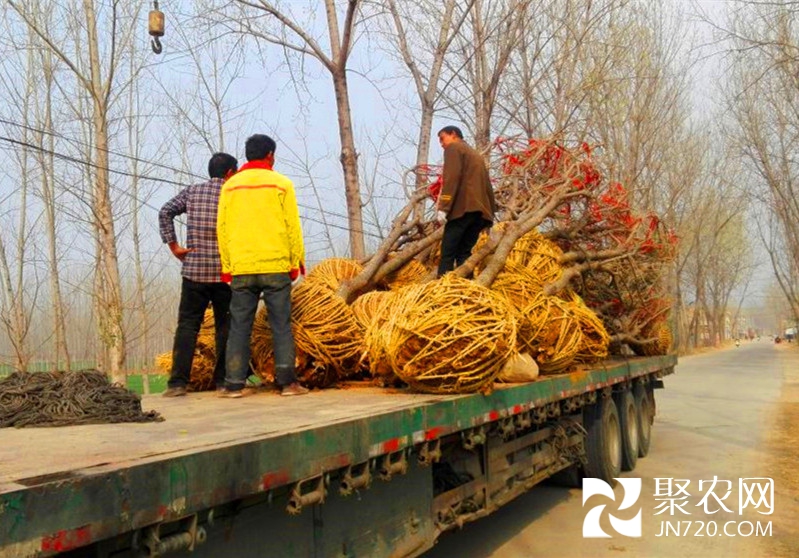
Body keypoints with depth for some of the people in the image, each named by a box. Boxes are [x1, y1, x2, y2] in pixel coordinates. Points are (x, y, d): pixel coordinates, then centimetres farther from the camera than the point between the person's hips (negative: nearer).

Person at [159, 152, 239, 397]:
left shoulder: (191, 191, 8)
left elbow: (165, 212, -2)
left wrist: (173, 245, 1)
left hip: (194, 269, 2)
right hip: (225, 271, -2)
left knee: (187, 325, 4)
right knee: (225, 326, 8)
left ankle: (178, 382, -2)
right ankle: (223, 380, 9)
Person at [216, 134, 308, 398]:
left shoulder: (230, 186, 8)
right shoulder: (281, 184, 0)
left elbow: (222, 228, 7)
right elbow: (292, 227, -2)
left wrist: (227, 265, 12)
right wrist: (296, 262, 5)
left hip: (241, 269, 2)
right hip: (275, 266, -2)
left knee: (239, 327, 6)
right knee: (281, 326, 3)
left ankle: (234, 384, 6)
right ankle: (287, 382, 4)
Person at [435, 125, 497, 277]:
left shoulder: (453, 148, 7)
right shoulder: (476, 155, 31)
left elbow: (452, 178, -9)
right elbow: (487, 184, 25)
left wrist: (443, 207, -15)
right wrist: (491, 211, 21)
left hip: (463, 207, -8)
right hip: (480, 209, 8)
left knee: (447, 252, -11)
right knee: (464, 252, 5)